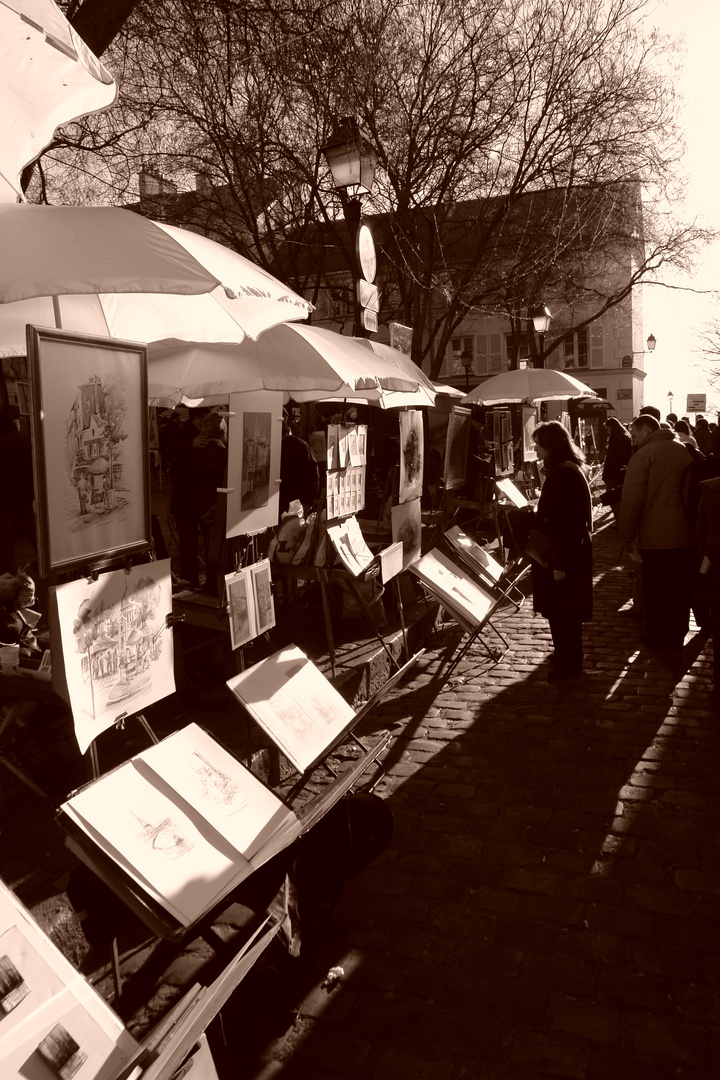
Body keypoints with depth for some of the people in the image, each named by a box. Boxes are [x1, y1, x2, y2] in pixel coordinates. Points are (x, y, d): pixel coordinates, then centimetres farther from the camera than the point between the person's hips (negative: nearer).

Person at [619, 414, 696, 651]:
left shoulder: (642, 456, -12)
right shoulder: (685, 452, 7)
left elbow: (631, 500, -16)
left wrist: (627, 537, -8)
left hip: (655, 538, -5)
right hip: (686, 537, 5)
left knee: (656, 594, 9)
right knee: (680, 593, 15)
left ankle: (657, 641, 20)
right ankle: (676, 638, 27)